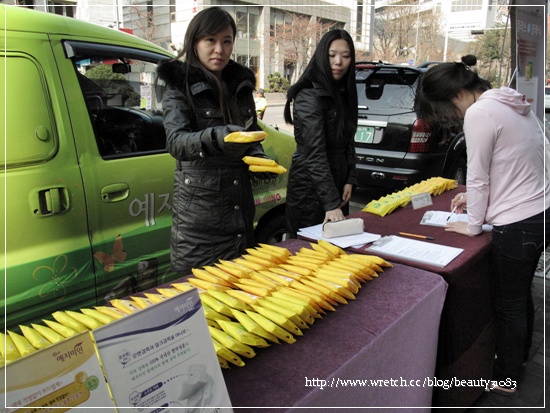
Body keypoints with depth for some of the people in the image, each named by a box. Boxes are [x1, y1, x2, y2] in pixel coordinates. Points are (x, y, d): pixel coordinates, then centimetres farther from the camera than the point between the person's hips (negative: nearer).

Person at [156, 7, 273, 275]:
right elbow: (175, 141, -21)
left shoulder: (241, 85, 11)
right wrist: (216, 137, -40)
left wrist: (258, 157, -1)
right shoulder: (180, 88, -6)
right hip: (198, 211, -5)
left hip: (241, 208, 6)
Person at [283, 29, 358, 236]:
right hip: (310, 190, -8)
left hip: (335, 185, 8)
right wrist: (331, 203, -32)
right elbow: (314, 153, -26)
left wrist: (350, 180, 2)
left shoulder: (343, 93, 8)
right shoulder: (309, 96, -18)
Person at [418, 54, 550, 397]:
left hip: (517, 224, -9)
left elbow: (477, 176, -15)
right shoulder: (511, 103, 8)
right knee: (522, 295, 27)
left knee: (508, 305, 10)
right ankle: (520, 355, 48)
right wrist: (477, 197, 17)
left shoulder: (479, 113, -20)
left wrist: (473, 225, -4)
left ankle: (506, 378, 30)